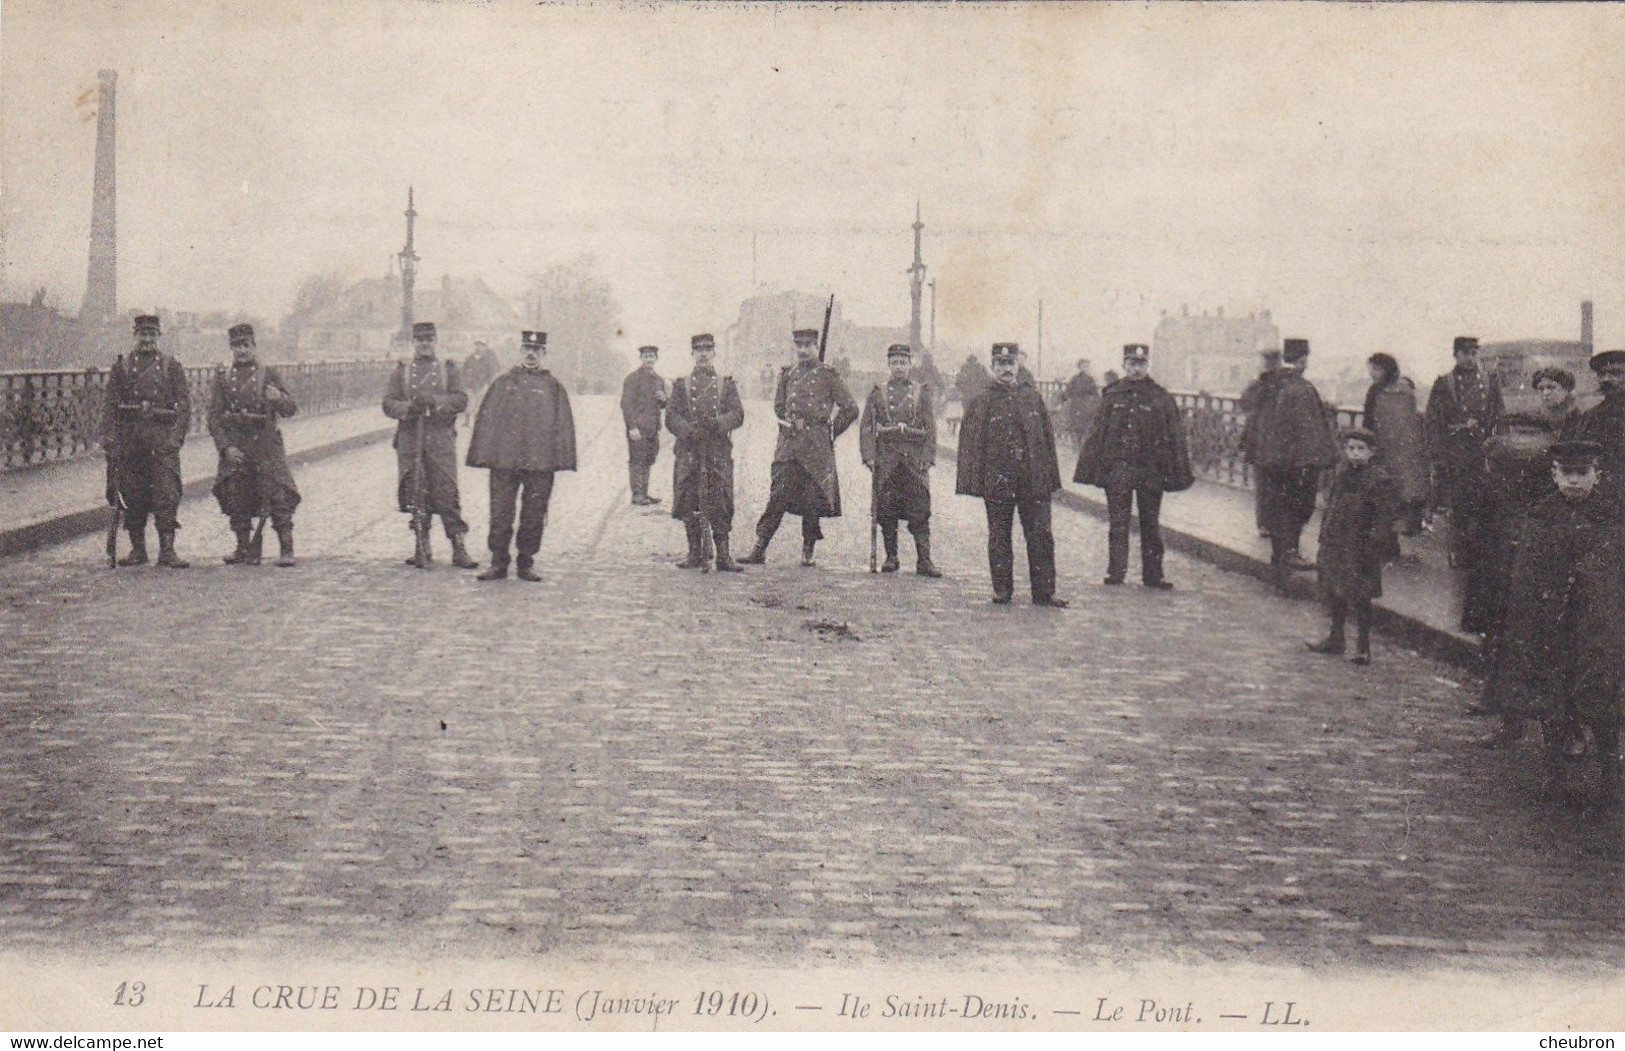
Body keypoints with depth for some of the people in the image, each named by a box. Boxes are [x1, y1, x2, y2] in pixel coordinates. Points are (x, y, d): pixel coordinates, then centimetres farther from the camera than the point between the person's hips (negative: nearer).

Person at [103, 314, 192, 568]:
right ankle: (137, 549, 13)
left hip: (162, 436, -2)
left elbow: (184, 404, 4)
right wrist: (112, 439, -4)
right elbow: (110, 405, 7)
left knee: (167, 494, -9)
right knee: (132, 495, 4)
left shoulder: (171, 367, 9)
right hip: (129, 439, 2)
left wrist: (176, 436, -8)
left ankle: (167, 550, -8)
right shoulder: (121, 368, 11)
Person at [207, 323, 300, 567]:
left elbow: (291, 410, 3)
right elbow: (214, 416, 5)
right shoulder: (222, 377, 9)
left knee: (278, 495, -10)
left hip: (266, 446, -2)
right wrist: (225, 447, -7)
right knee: (236, 499, 4)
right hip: (234, 447, 2)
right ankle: (244, 549, 15)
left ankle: (286, 549, -9)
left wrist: (279, 398, -20)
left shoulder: (268, 374, 7)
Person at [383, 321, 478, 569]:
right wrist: (409, 407, -16)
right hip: (410, 442, 2)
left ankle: (458, 549, -7)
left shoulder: (448, 370, 10)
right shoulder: (401, 372, 12)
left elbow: (461, 400, -2)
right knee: (416, 494, 4)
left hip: (441, 440, -2)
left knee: (447, 493, -8)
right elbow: (388, 404, 4)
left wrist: (434, 401, -18)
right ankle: (423, 547, 13)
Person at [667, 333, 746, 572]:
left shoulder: (726, 384, 11)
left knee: (720, 504, -5)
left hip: (719, 453, -1)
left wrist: (717, 423, -20)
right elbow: (671, 416, 3)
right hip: (688, 451, 1)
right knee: (688, 502, 1)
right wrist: (689, 430, -16)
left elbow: (737, 415, 0)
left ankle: (723, 556, -3)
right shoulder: (681, 384, 12)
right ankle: (695, 553, 11)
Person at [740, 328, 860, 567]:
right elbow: (778, 406, 25)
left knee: (813, 500, 1)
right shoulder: (787, 373, 13)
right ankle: (759, 549, -4)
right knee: (778, 496, -3)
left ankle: (808, 551, 11)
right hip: (787, 445, 3)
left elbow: (850, 409, 4)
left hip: (817, 448, -3)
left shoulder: (827, 374, 2)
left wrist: (831, 431, 6)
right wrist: (790, 423, 12)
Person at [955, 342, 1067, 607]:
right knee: (999, 538, 6)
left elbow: (1048, 437, 12)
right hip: (997, 483, -2)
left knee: (1041, 536, 0)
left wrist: (1050, 477, 8)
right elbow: (970, 444, -1)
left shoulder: (1032, 397, 10)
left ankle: (1044, 592, 5)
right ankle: (1002, 591, 15)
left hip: (1034, 483, 2)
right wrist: (972, 482, -9)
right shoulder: (980, 403, 1)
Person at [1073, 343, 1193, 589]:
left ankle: (1153, 573, 14)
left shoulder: (1160, 397, 2)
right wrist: (1090, 468, 2)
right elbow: (1097, 433, 7)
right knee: (1118, 523, 3)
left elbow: (1176, 437, 3)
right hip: (1117, 468, 0)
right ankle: (1115, 571, 10)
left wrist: (1179, 474, -1)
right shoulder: (1112, 396, 5)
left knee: (1150, 523, 7)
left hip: (1150, 470, 0)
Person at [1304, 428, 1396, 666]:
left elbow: (1384, 517, -12)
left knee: (1360, 598, -2)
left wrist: (1374, 544, -18)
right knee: (1334, 592, 16)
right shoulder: (1342, 474, 9)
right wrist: (1325, 535, 13)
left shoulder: (1380, 478, -11)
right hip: (1336, 544, 7)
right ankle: (1335, 638, 31)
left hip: (1360, 548, -7)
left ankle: (1363, 648, 8)